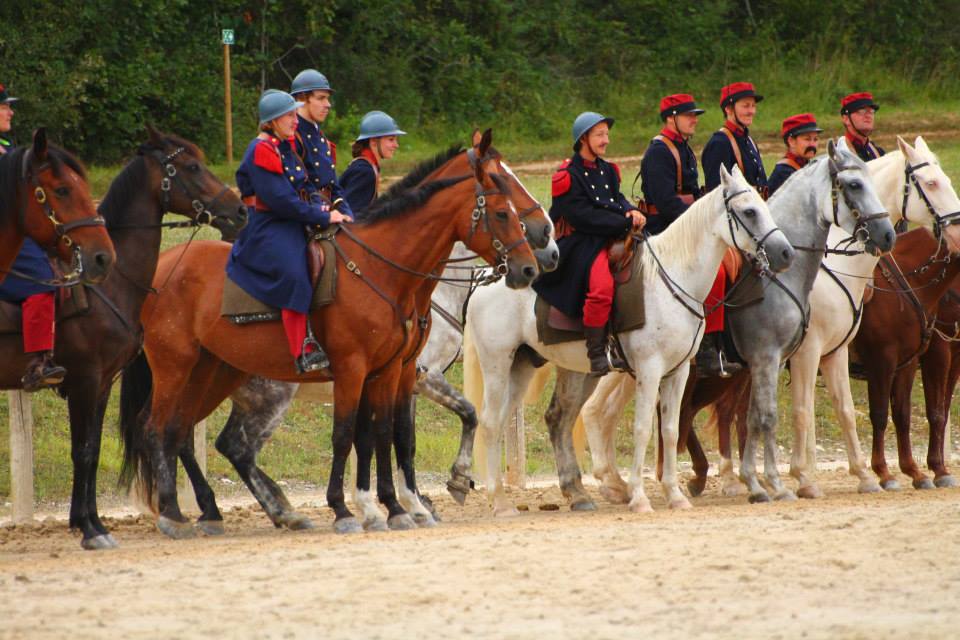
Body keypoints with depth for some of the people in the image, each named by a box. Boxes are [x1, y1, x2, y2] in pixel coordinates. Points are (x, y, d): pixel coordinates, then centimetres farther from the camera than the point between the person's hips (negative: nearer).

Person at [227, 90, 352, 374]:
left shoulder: (286, 147, 16)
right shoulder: (261, 151, -13)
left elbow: (305, 186, 18)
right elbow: (282, 200, -20)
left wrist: (320, 206, -4)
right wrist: (322, 217, -17)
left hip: (293, 225, 10)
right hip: (267, 228, -10)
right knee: (293, 271, -32)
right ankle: (304, 351, -36)